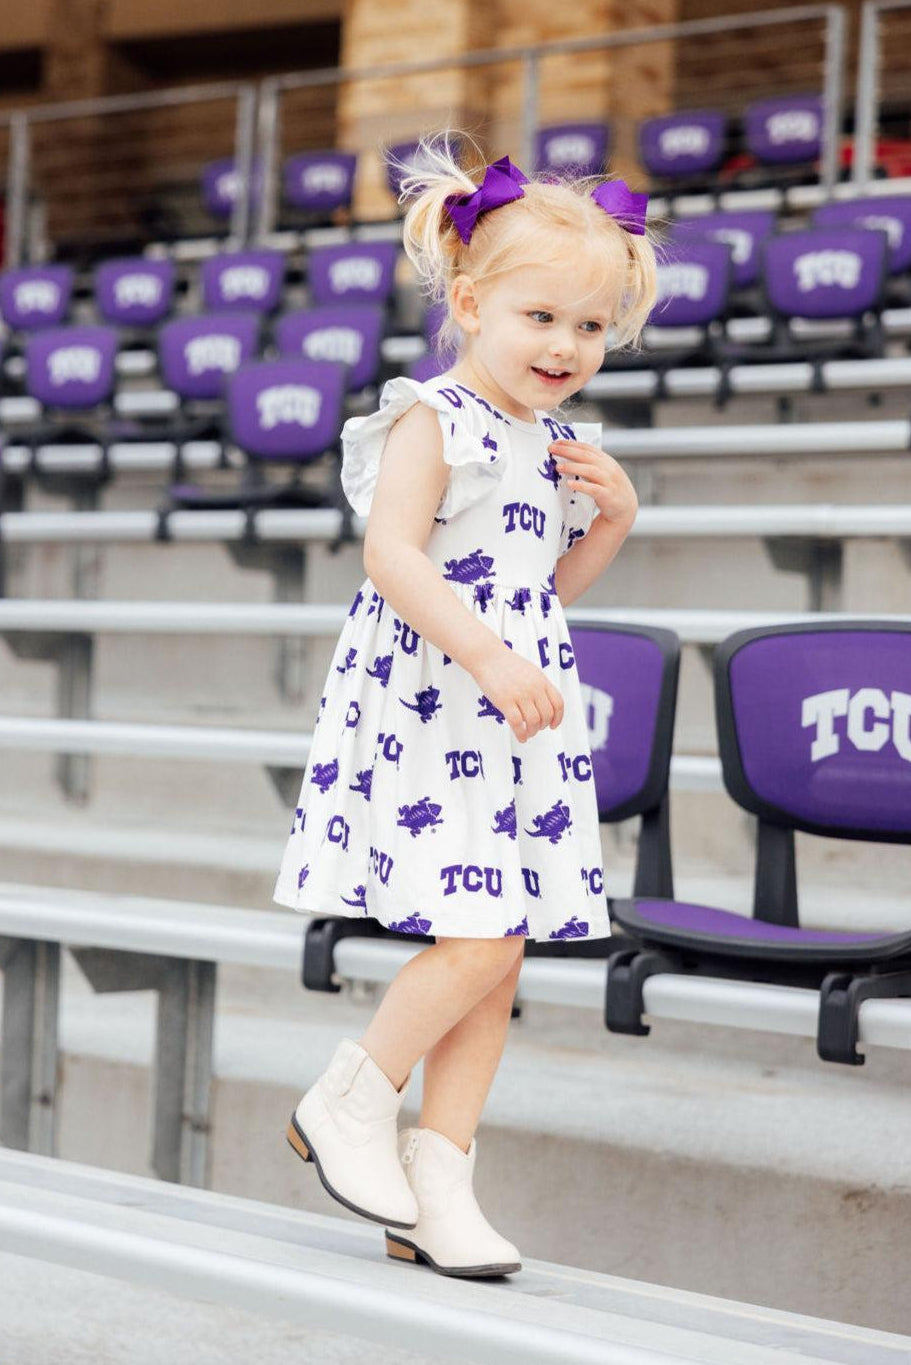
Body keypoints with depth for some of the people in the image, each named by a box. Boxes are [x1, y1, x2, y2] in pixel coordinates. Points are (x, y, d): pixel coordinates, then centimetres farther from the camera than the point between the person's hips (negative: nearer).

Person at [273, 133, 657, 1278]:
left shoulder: (561, 444, 15)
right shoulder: (433, 422, -9)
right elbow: (392, 558, -21)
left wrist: (612, 518, 7)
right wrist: (487, 655, -31)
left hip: (520, 728, 8)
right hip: (423, 715, -8)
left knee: (502, 949, 5)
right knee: (478, 941, -16)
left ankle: (436, 1183, 12)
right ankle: (346, 1107, 4)